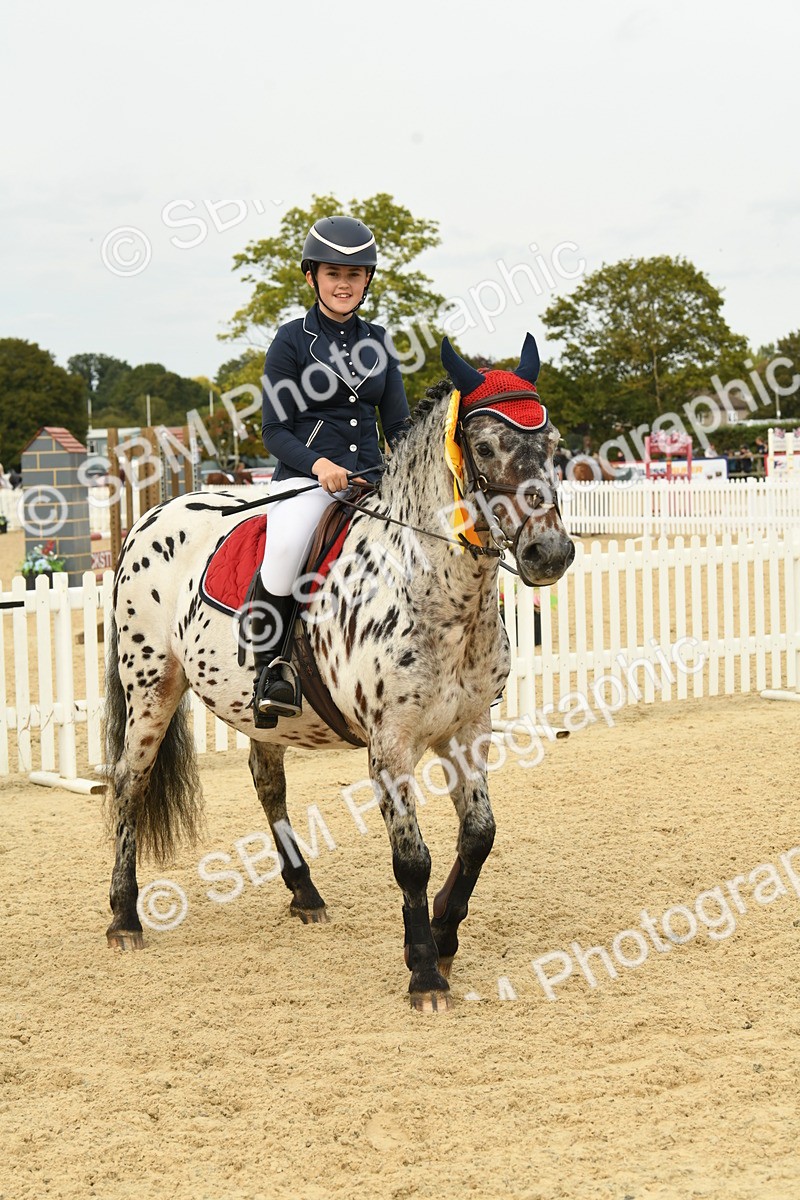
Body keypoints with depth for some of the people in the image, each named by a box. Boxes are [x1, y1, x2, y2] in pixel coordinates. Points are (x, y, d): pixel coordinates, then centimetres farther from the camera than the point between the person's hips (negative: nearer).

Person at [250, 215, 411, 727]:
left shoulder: (377, 341, 13)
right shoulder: (292, 341, 0)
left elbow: (399, 425, 13)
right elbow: (275, 431, -3)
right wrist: (318, 463, -21)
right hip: (306, 478, -5)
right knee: (287, 547, -36)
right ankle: (271, 664, -17)